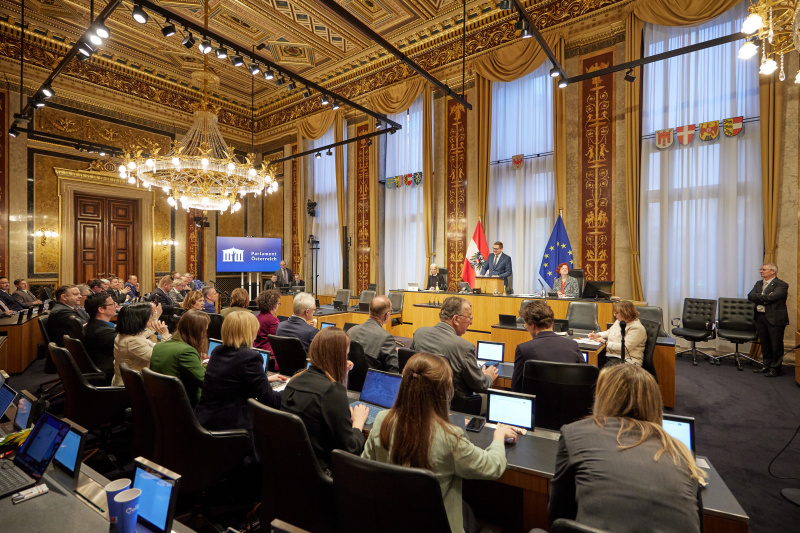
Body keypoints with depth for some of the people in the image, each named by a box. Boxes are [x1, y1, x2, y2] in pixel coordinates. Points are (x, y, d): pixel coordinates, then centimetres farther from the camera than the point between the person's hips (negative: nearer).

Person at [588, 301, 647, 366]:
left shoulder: (637, 328, -13)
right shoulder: (619, 321, 15)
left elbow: (625, 348, -22)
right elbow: (609, 332, 32)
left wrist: (605, 342, -15)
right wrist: (597, 335, 13)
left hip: (626, 360, -8)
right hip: (609, 355, 8)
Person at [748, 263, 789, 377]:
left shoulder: (781, 285, -8)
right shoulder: (759, 283, 13)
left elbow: (770, 297, -22)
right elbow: (750, 296, 2)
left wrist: (757, 297, -7)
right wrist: (764, 299, -12)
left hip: (775, 318, -6)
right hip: (760, 317, 6)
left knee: (776, 344, 3)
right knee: (764, 343, 14)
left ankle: (776, 368, 14)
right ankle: (767, 365, 25)